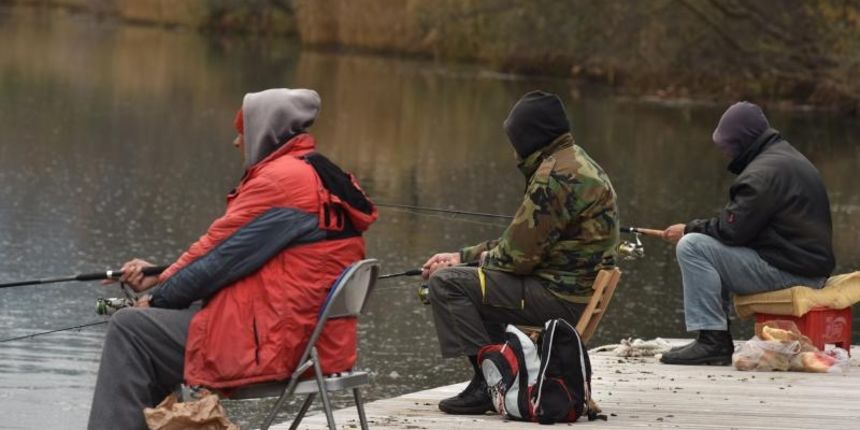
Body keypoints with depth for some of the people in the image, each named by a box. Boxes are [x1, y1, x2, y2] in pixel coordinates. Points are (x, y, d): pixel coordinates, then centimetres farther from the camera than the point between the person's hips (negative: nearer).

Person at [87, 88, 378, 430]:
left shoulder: (282, 179, -15)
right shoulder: (324, 179, 17)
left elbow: (221, 255, -13)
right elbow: (226, 251, 18)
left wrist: (157, 299, 0)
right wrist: (158, 277, 13)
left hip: (269, 344, -11)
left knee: (130, 329, -5)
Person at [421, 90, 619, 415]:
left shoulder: (556, 175, -17)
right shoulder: (576, 163, 16)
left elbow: (519, 255, -18)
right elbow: (522, 240, 22)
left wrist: (485, 258, 4)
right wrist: (463, 256, 17)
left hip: (560, 298, -11)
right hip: (579, 292, 11)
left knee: (446, 282, -10)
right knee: (473, 281, 28)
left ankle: (487, 381, -12)